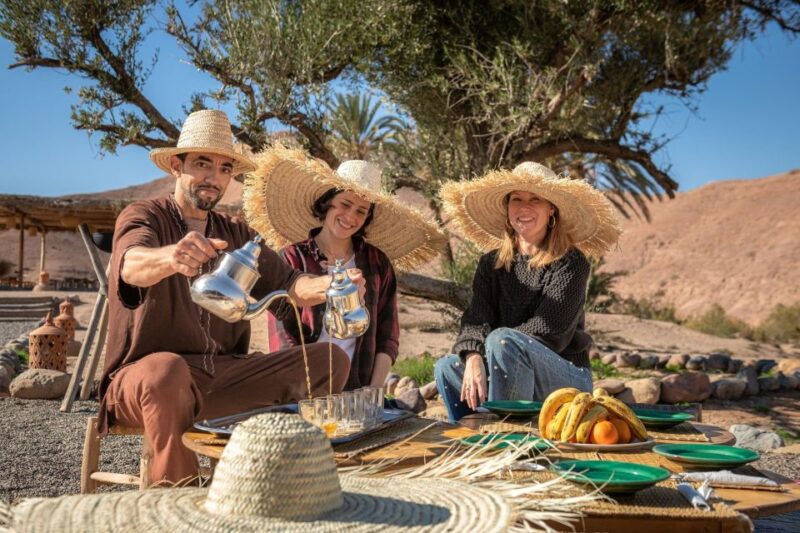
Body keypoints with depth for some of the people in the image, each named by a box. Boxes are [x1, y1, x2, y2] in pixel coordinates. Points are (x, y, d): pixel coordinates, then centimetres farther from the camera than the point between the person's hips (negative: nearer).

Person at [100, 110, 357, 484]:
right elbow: (132, 265, -26)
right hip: (146, 375, -5)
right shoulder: (144, 216, -1)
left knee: (328, 360, -9)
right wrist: (171, 257, -49)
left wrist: (327, 286, -21)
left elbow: (287, 284, 2)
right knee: (168, 369, -40)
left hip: (224, 375, 5)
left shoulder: (236, 234, 15)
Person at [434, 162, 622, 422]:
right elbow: (476, 318, -6)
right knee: (447, 367, -18)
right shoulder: (491, 263, 9)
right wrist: (473, 357, -27)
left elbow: (548, 330, -17)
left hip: (567, 378, -5)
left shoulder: (571, 263, -6)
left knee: (503, 341, -32)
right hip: (513, 380, 5)